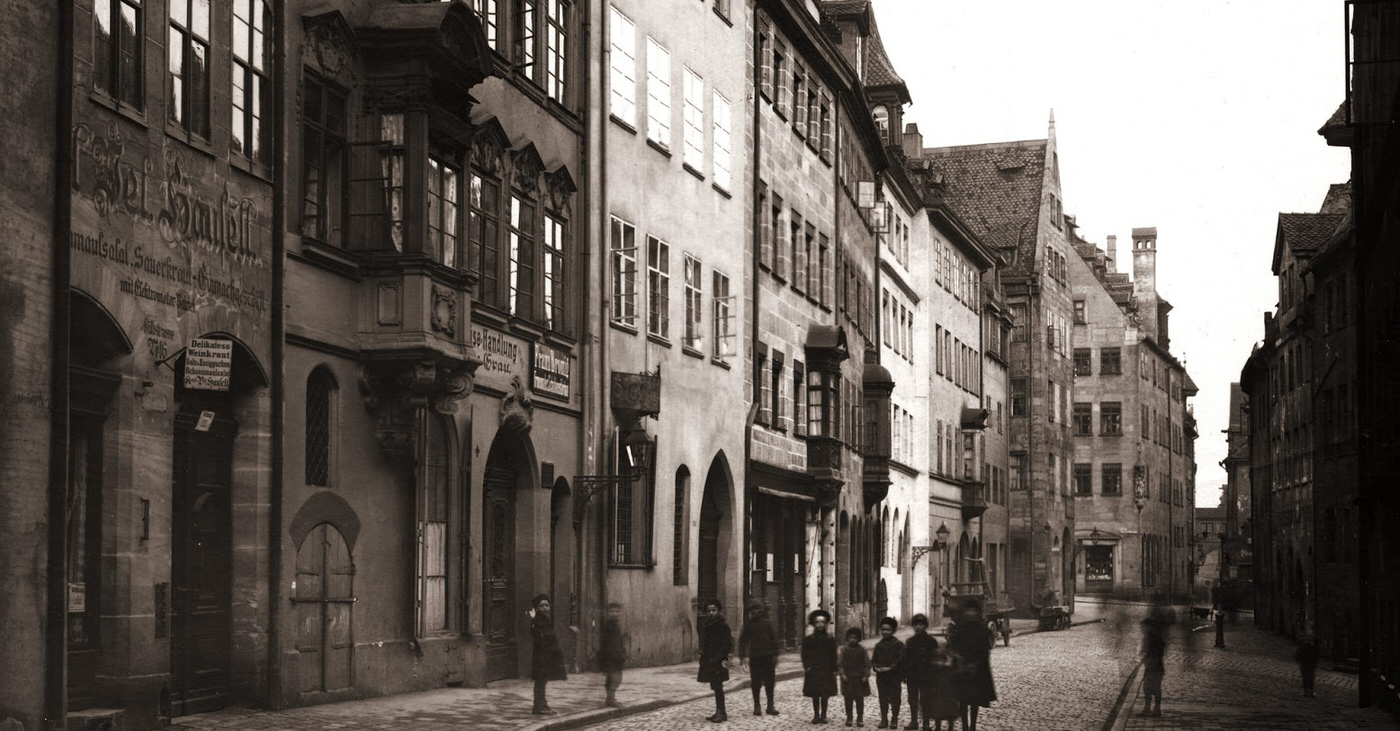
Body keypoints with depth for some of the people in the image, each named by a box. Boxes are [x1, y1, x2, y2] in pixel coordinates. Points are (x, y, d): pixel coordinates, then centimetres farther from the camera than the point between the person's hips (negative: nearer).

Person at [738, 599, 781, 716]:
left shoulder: (768, 623, 2)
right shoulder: (748, 625, 4)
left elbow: (774, 639, 1)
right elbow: (742, 641, 5)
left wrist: (775, 655, -5)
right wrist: (742, 657, -2)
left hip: (768, 657, 0)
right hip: (754, 657, 0)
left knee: (769, 682, 4)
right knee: (755, 683, 2)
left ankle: (770, 705, 12)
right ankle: (757, 706, 11)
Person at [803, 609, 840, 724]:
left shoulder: (830, 640, 3)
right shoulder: (808, 640, 2)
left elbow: (833, 656, 4)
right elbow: (804, 654, 2)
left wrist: (834, 669, -2)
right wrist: (806, 666, -10)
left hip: (826, 670, 0)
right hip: (813, 670, 0)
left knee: (825, 694, 2)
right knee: (814, 695, 4)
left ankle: (823, 715, 10)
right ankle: (816, 715, 12)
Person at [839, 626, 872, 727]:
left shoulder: (862, 649, -1)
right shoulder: (844, 650, 3)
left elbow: (867, 663, 0)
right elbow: (841, 663, 2)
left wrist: (866, 675, -7)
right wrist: (843, 674, -8)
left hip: (860, 678, -1)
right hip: (848, 678, 1)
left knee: (860, 698, 0)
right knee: (848, 698, 4)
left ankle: (860, 718, 6)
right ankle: (849, 717, 13)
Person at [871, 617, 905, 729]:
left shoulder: (898, 644, -2)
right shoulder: (878, 645, 12)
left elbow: (901, 659, -11)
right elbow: (874, 659, 12)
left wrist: (890, 667, -19)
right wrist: (877, 667, -9)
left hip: (894, 675, -4)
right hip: (881, 676, 4)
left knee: (894, 698, 0)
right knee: (883, 698, 5)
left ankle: (894, 720, 6)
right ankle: (884, 719, 11)